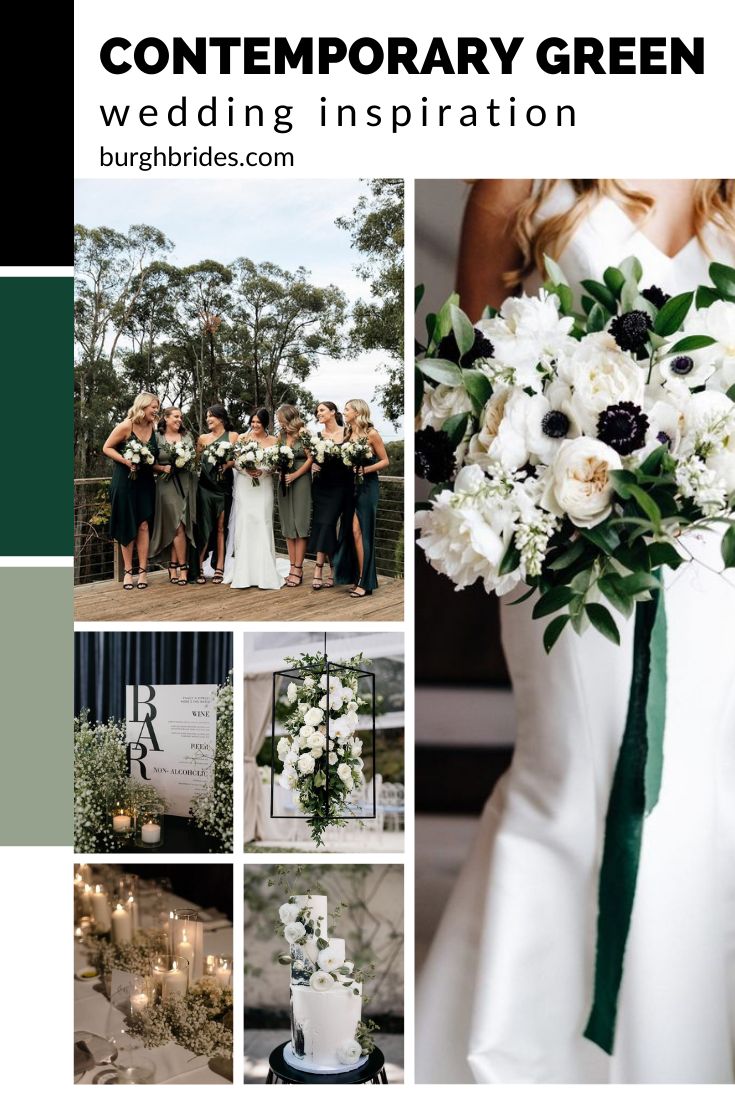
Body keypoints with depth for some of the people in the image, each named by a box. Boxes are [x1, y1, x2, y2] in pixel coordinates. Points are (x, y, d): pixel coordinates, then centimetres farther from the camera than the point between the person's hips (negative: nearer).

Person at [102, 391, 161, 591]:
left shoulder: (153, 427, 0)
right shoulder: (125, 426, -14)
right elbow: (107, 448, -8)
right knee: (127, 527, 3)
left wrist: (160, 466, -6)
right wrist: (126, 461, -20)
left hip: (145, 482, 3)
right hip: (124, 481, -3)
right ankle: (128, 571, 11)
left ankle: (142, 570, 2)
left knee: (143, 525, -3)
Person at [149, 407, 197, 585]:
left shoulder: (187, 436, 14)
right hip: (167, 485, -3)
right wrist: (163, 468, -11)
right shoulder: (157, 438, 4)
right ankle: (183, 568, -2)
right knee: (178, 526, -8)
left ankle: (173, 567, 6)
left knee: (179, 526, 0)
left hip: (187, 484, 3)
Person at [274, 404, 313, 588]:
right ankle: (292, 567, 10)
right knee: (288, 526, 6)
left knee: (299, 525, -4)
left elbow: (310, 458, -10)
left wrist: (294, 475, -12)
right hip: (284, 482, 6)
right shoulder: (281, 436, 10)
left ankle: (298, 569, -2)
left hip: (301, 481, -6)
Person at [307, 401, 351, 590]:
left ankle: (318, 570, -6)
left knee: (327, 523, -10)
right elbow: (313, 459, 15)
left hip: (339, 486, -3)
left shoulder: (346, 433, -2)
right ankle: (331, 571, -1)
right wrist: (313, 466, -6)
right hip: (321, 485, 3)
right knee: (320, 524, -4)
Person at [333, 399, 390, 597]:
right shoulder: (348, 434, 11)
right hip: (351, 486, 6)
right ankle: (357, 577, 11)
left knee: (361, 531, -7)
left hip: (367, 486, -6)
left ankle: (365, 582, -3)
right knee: (352, 531, 4)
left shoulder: (371, 434, -7)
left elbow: (385, 461, -4)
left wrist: (366, 469, -17)